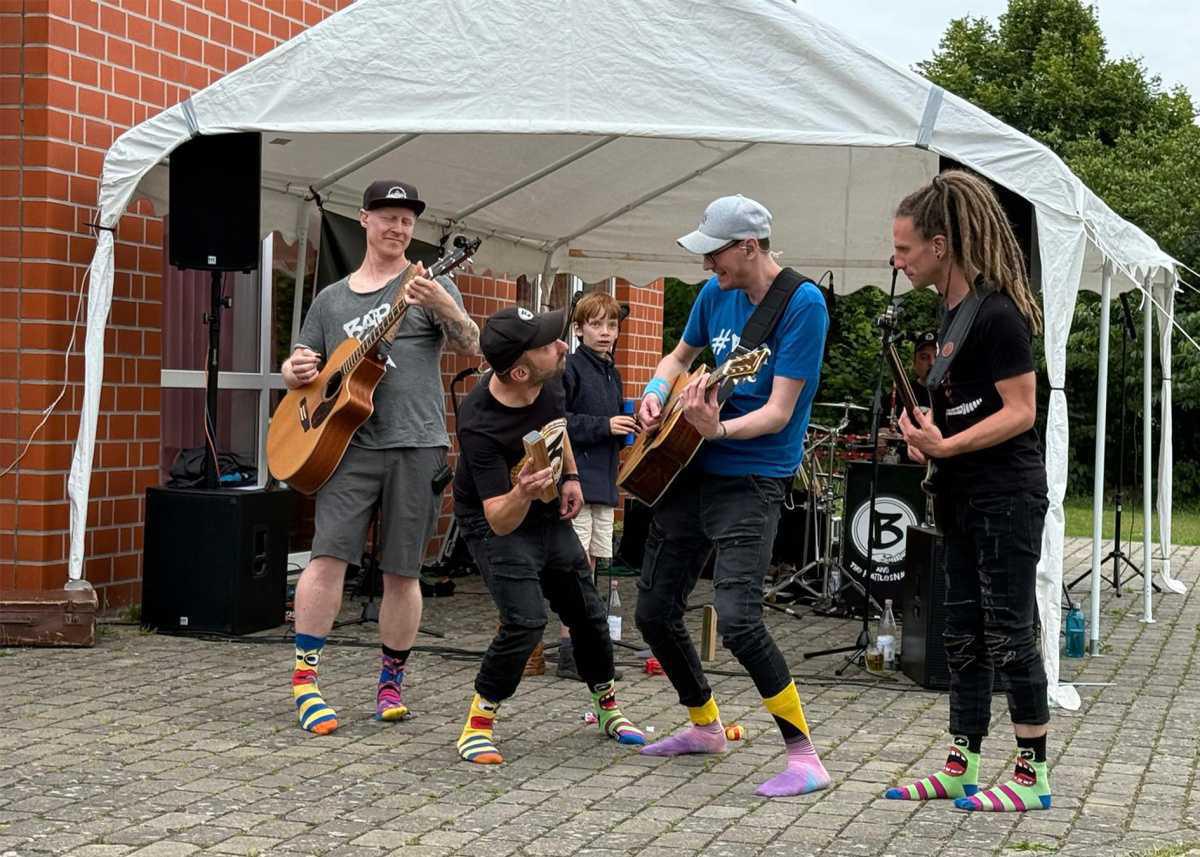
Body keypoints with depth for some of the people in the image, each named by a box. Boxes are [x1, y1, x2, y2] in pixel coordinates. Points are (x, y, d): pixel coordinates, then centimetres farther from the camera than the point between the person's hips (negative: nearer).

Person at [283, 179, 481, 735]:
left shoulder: (429, 286, 8)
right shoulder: (332, 298, 16)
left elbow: (473, 348, -7)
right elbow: (297, 369, 23)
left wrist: (446, 310, -27)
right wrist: (296, 370, -1)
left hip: (417, 445, -1)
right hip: (350, 444, 1)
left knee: (401, 571, 4)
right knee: (328, 556, -12)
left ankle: (391, 682, 17)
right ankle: (304, 679, -7)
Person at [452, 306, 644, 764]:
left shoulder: (549, 379, -17)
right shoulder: (481, 426, -36)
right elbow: (501, 522, -34)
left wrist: (570, 476, 5)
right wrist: (522, 494, -54)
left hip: (549, 516, 7)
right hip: (496, 523, -7)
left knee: (587, 613, 14)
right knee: (525, 620, -23)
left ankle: (609, 709, 36)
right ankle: (477, 724, -5)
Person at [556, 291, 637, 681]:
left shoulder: (612, 373, 18)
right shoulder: (569, 367, -8)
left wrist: (628, 427, 6)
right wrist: (604, 426, -18)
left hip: (603, 480, 8)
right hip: (575, 478, -8)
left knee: (590, 562, 11)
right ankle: (568, 651, -7)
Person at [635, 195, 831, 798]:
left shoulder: (802, 305, -15)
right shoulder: (717, 293, 5)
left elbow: (779, 412, -20)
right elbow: (680, 356, 22)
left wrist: (718, 430, -37)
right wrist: (656, 392, 1)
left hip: (752, 479, -8)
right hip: (690, 471, 8)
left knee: (737, 619, -21)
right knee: (654, 612, 12)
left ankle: (805, 757, -10)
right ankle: (705, 726, 33)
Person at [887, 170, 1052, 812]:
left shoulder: (996, 313, -16)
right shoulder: (952, 312, 12)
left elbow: (1020, 410, -19)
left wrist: (945, 447, -25)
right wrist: (925, 435, 3)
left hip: (1007, 494, -9)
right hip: (965, 495, 9)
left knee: (1008, 635, -3)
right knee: (963, 635, 12)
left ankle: (1032, 776, 6)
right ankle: (961, 768, 18)